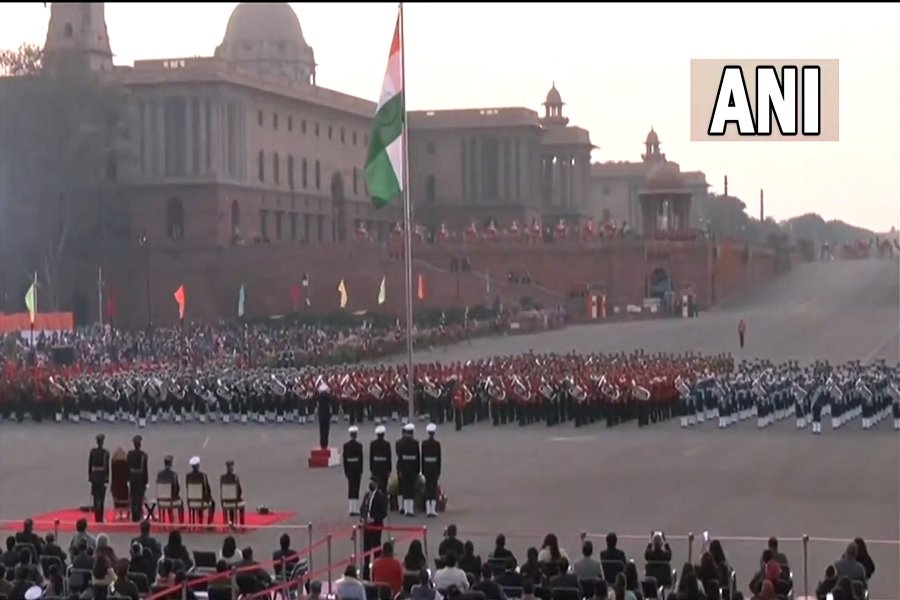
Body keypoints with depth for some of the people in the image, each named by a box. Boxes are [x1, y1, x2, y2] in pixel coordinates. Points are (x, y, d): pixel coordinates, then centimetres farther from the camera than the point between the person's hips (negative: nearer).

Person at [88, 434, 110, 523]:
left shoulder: (92, 451, 1)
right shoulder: (106, 452, -9)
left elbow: (89, 465, 5)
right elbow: (107, 466, -9)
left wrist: (90, 477, 12)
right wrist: (107, 478, -2)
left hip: (94, 475, 3)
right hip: (102, 476, -3)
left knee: (95, 497, 10)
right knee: (101, 498, -2)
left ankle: (96, 517, 12)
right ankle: (100, 518, -5)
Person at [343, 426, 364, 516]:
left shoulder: (345, 445, 0)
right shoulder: (359, 445, -10)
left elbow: (344, 458, 3)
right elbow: (361, 458, -9)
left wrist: (345, 471, 10)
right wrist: (361, 471, -2)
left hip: (349, 468, 3)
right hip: (357, 468, -3)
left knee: (350, 488, 11)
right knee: (356, 488, -1)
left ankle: (351, 509, 10)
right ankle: (355, 509, -3)